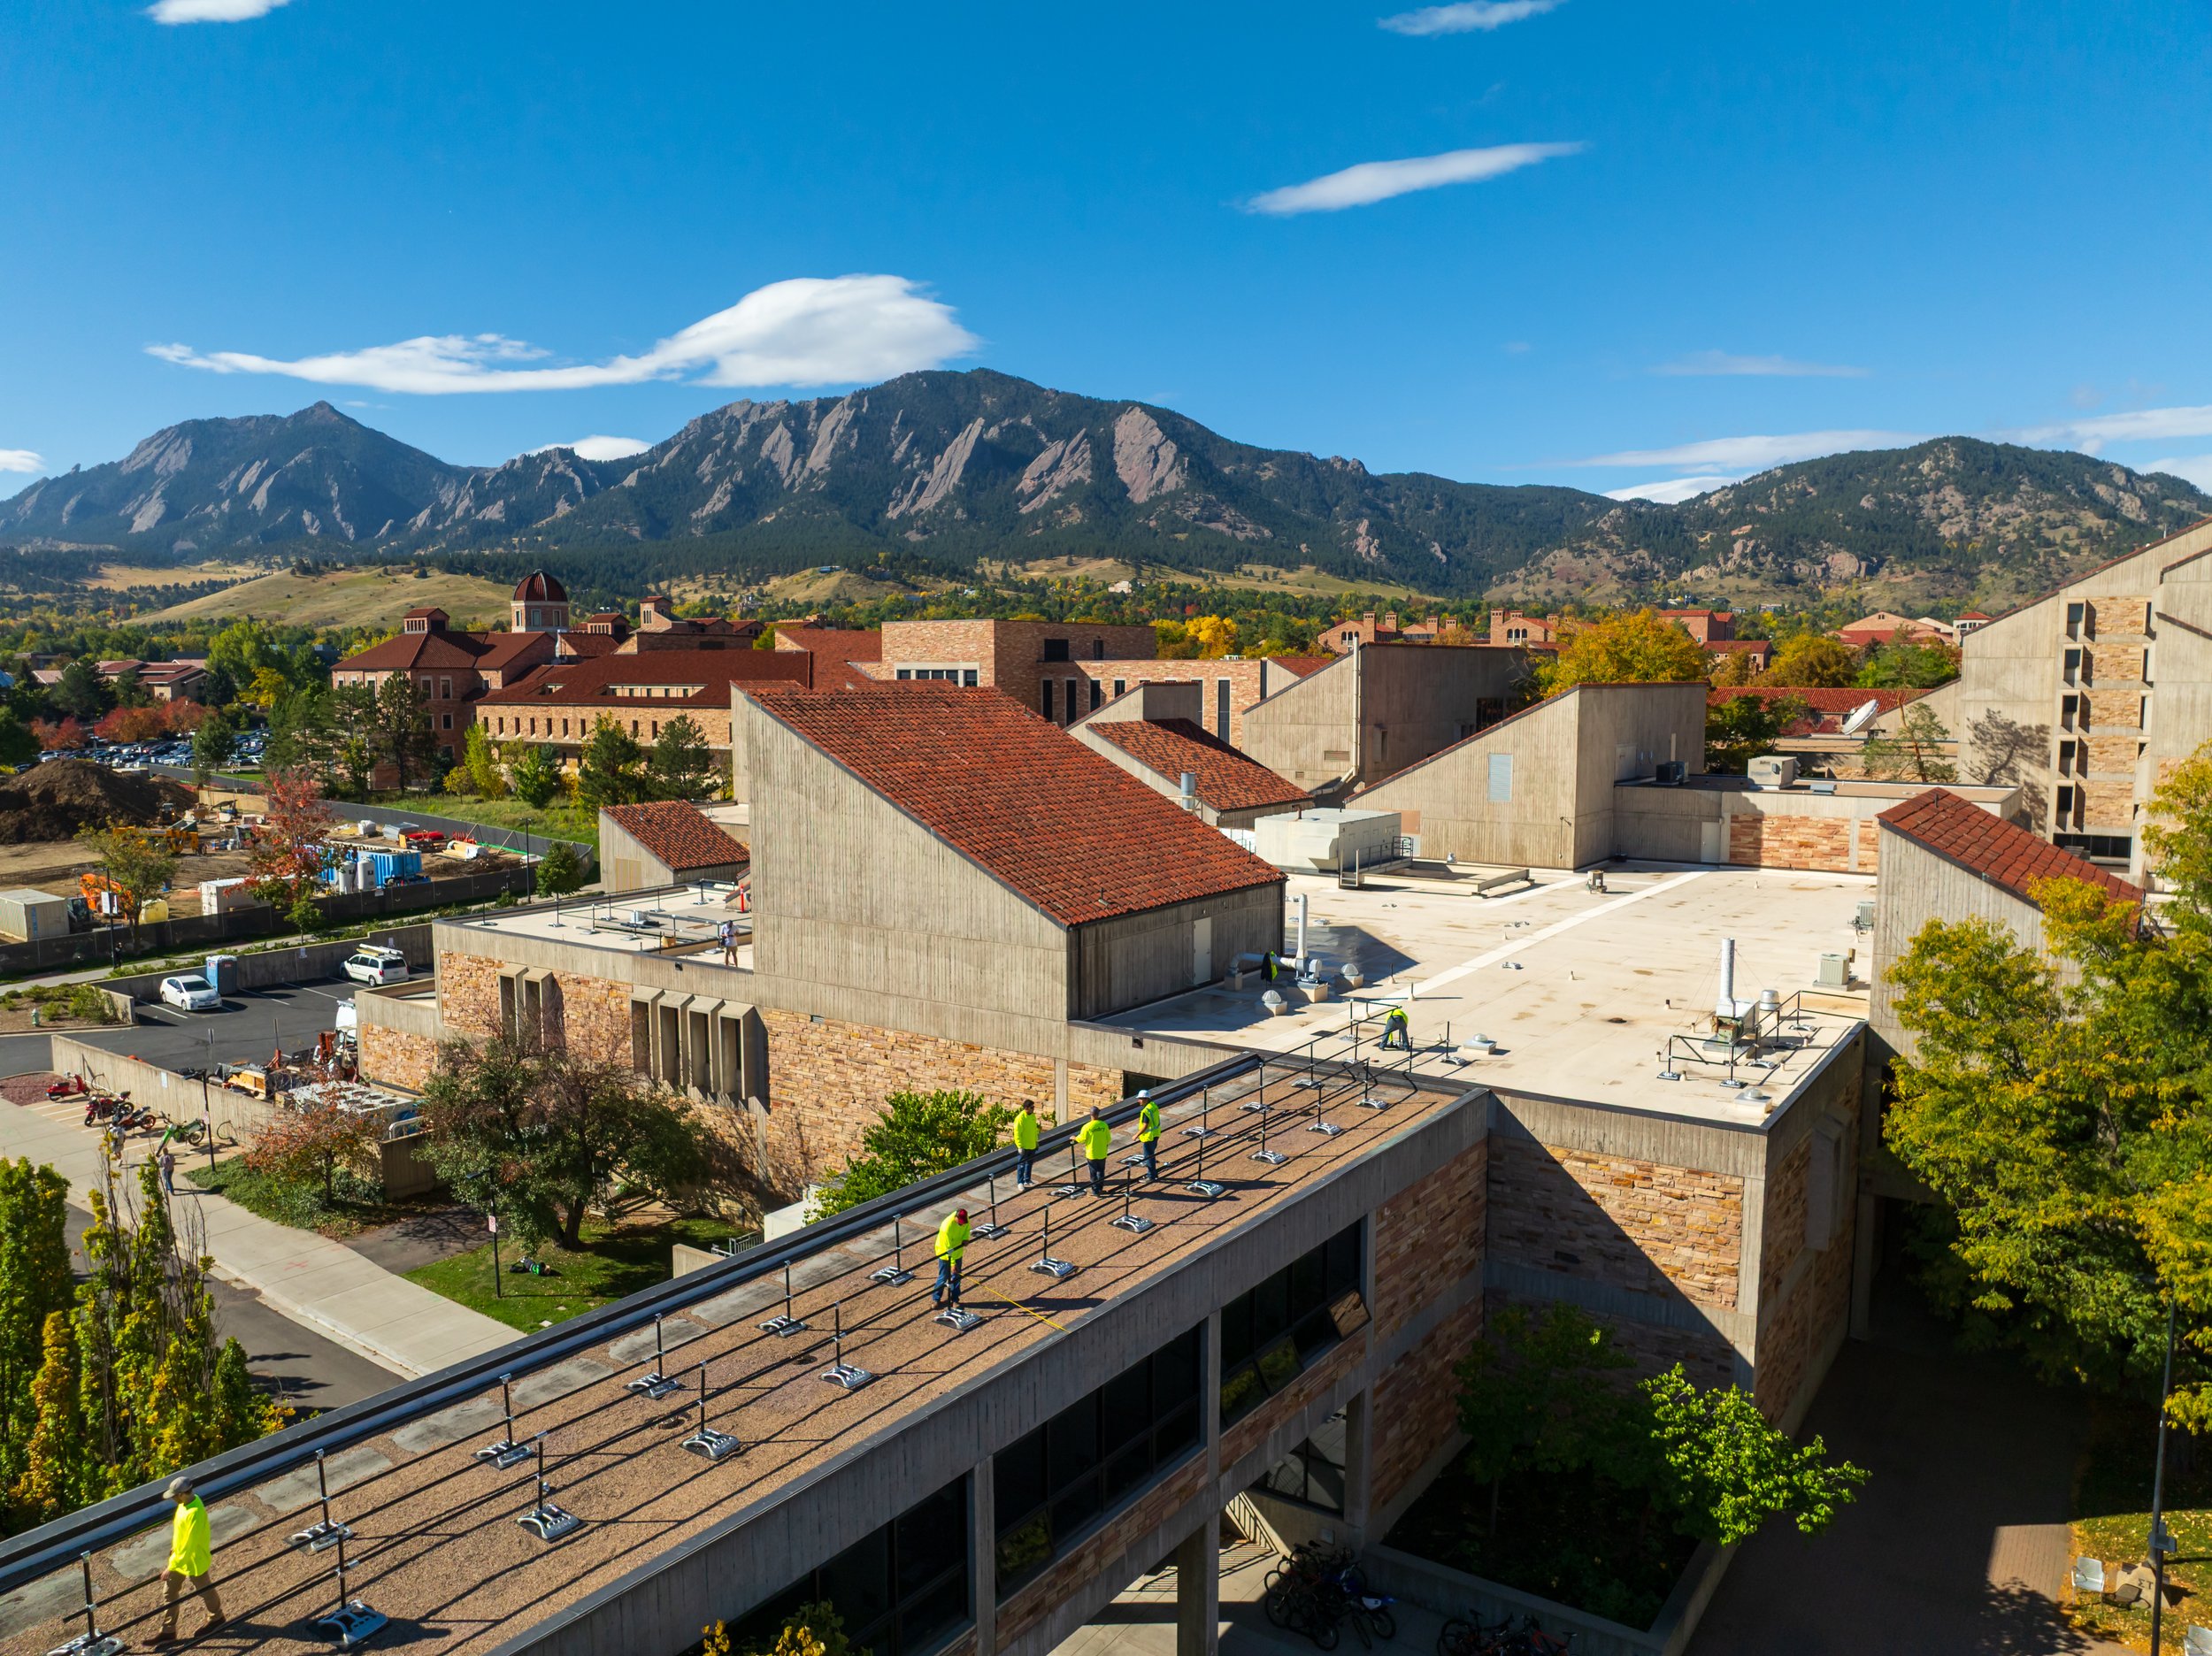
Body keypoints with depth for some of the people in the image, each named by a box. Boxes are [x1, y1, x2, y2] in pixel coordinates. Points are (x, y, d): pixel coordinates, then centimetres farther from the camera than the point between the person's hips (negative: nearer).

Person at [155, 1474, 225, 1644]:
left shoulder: (195, 1514, -38)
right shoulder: (186, 1502, -9)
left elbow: (188, 1547, -33)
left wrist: (172, 1568, -28)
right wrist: (175, 1546, 21)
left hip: (194, 1561, -8)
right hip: (180, 1556, 8)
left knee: (204, 1590, 16)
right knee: (169, 1593, 15)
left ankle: (216, 1619, 41)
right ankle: (168, 1632, 30)